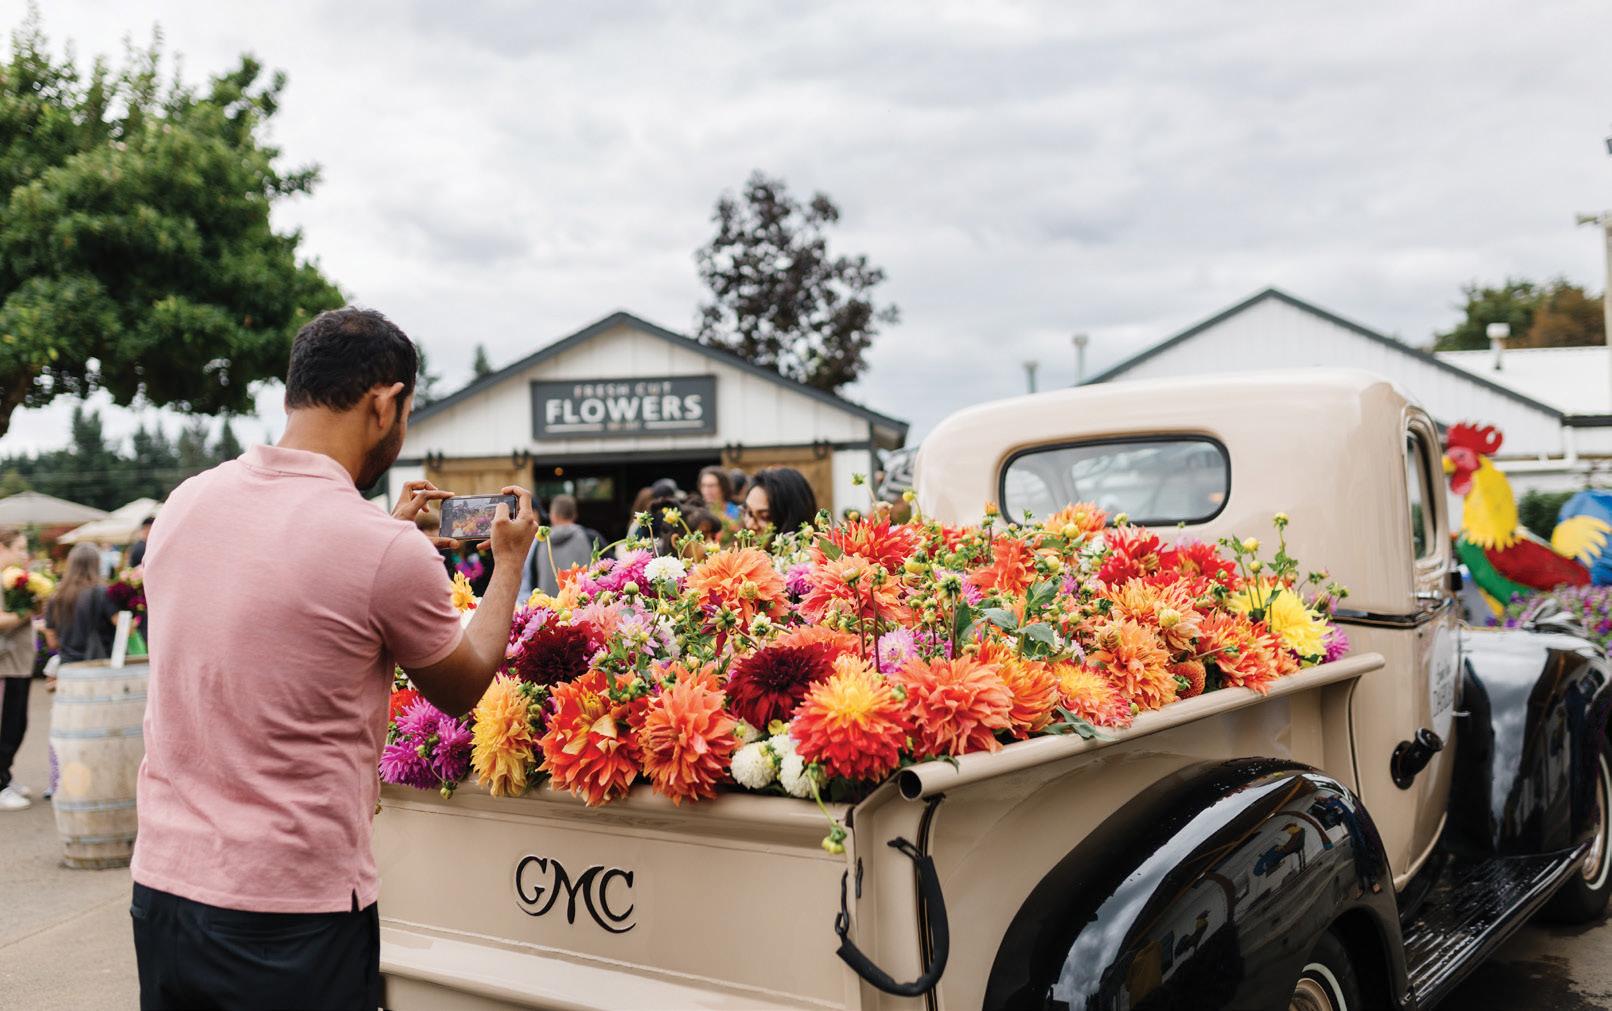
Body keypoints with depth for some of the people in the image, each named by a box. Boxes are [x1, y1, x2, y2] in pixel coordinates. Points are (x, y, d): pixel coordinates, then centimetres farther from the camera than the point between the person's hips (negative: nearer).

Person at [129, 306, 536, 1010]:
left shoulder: (184, 502, 0)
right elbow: (463, 690, 1)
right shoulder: (390, 555, -18)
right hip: (293, 912, -6)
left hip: (160, 881, 6)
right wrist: (510, 561, 14)